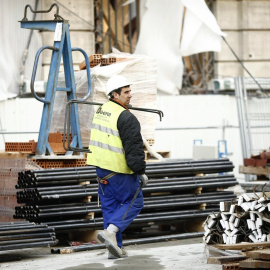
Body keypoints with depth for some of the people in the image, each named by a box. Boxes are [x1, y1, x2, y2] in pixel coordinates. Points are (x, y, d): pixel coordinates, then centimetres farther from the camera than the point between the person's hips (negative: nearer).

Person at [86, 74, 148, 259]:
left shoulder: (101, 111, 10)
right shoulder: (126, 118, -17)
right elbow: (134, 148, -19)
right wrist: (141, 172, -14)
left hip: (101, 167, 8)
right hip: (120, 170, -8)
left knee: (110, 206, 11)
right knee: (134, 202, 5)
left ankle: (116, 248, 12)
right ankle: (110, 231, -12)